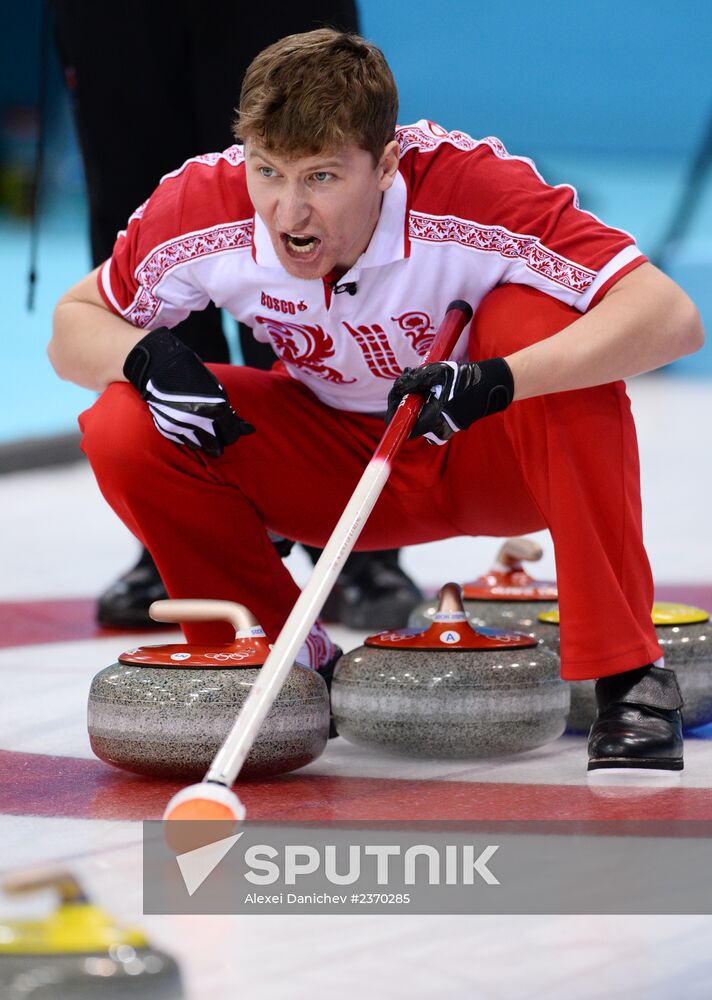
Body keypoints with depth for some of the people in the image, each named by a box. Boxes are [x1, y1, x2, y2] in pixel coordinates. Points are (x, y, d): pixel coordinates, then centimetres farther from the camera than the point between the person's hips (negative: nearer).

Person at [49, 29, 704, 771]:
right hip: (351, 467, 3)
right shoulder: (205, 206, -22)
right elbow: (74, 324, -6)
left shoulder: (471, 189, -33)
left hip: (503, 452, -3)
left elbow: (670, 315, -39)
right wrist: (146, 358, -30)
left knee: (537, 317, -35)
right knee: (124, 431, -19)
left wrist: (495, 380, -52)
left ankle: (629, 677, -27)